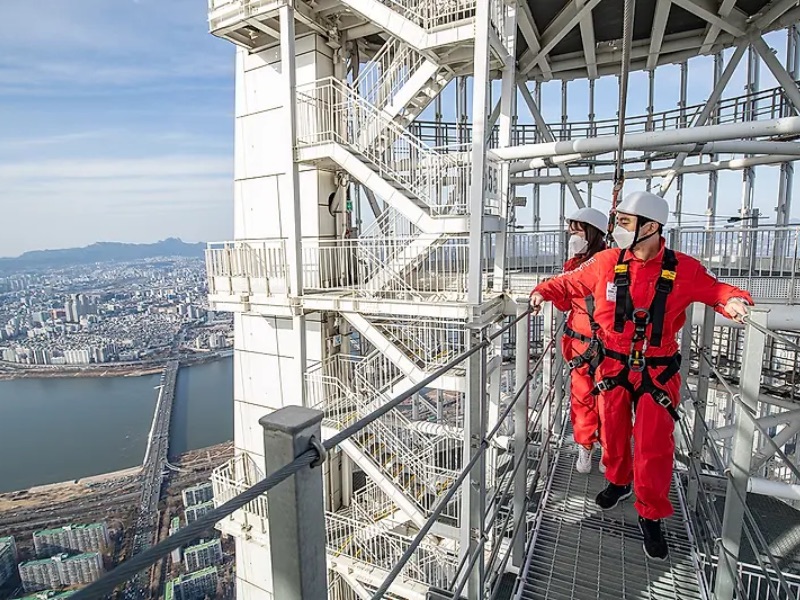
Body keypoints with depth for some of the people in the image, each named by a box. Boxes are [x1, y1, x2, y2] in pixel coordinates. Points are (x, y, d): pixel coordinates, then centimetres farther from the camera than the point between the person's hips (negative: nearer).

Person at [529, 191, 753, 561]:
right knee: (613, 433, 17)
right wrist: (545, 291, -6)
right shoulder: (606, 262, -5)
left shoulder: (684, 269, -7)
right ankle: (618, 482, 45)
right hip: (614, 366, 2)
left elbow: (714, 289, 8)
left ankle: (651, 516, 22)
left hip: (658, 371, -1)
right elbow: (571, 282, 8)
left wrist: (733, 301, -12)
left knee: (654, 446, 1)